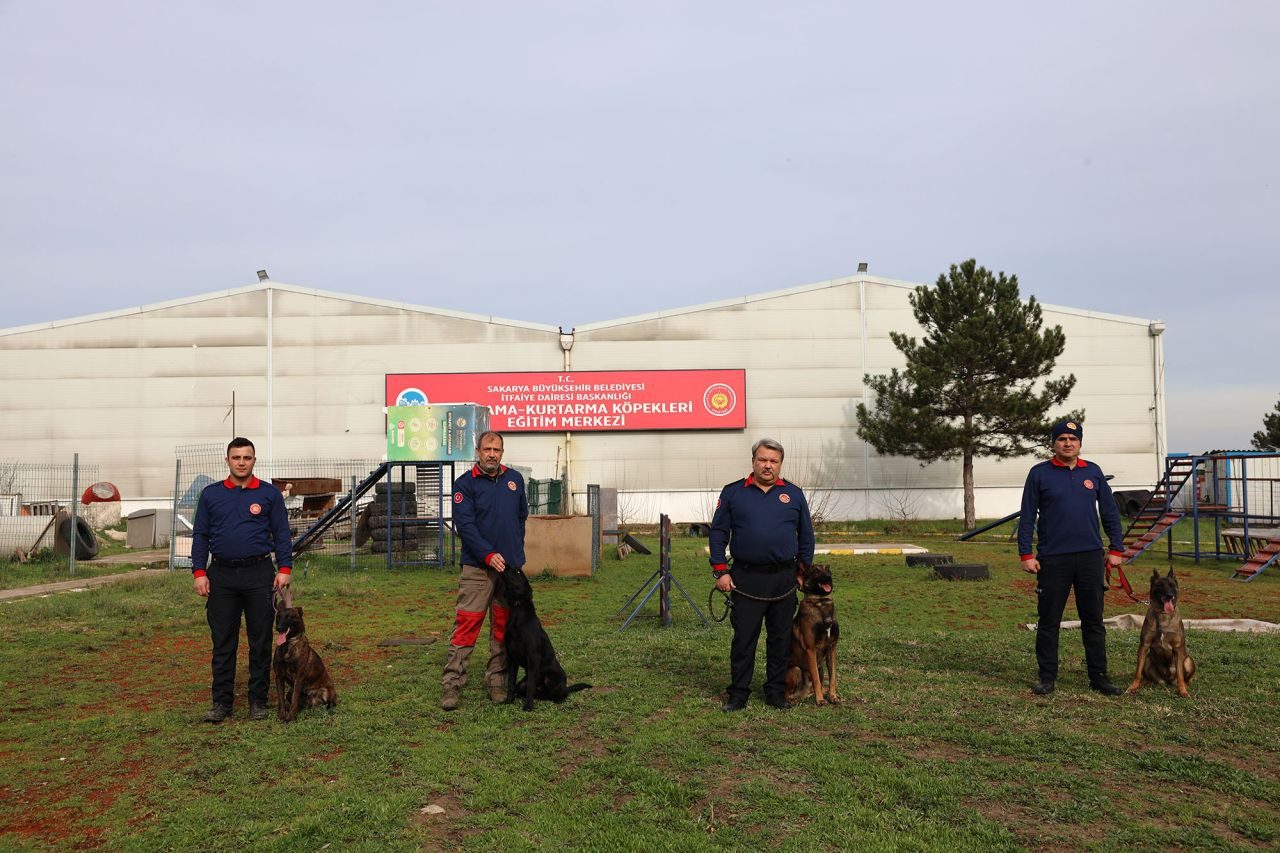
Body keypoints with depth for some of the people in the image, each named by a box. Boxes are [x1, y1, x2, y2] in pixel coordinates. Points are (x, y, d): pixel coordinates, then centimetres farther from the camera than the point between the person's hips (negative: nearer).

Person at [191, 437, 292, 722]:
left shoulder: (270, 494, 3)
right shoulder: (211, 494, 7)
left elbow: (281, 534, 2)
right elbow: (200, 535, 7)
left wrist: (284, 569, -7)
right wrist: (199, 572, -2)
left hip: (259, 574, -1)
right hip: (221, 575, 1)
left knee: (260, 640, 4)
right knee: (223, 642, 5)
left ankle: (258, 700, 14)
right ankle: (222, 701, 14)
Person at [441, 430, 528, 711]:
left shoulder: (515, 479, 10)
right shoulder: (465, 484, -4)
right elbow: (465, 525, -12)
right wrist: (489, 555, -18)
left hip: (511, 565, 5)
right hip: (477, 568, -5)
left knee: (504, 625, 9)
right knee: (466, 624, -7)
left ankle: (497, 681, 18)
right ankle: (452, 684, -2)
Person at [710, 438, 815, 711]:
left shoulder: (794, 494, 7)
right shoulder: (733, 492, 2)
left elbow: (806, 536, 13)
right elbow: (718, 533, 4)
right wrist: (720, 571, -3)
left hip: (784, 579, 2)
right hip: (746, 579, -2)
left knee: (781, 638, 9)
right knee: (743, 639, 2)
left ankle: (776, 692, 21)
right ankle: (738, 694, 12)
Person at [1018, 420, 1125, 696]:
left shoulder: (1093, 472, 8)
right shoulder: (1039, 473, 0)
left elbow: (1110, 512, 12)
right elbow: (1027, 516, -1)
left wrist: (1117, 549, 7)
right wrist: (1026, 554, -6)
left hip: (1090, 557, 2)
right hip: (1052, 558, -2)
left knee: (1093, 620, 9)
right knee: (1049, 621, 4)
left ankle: (1099, 676, 19)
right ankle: (1047, 677, 14)